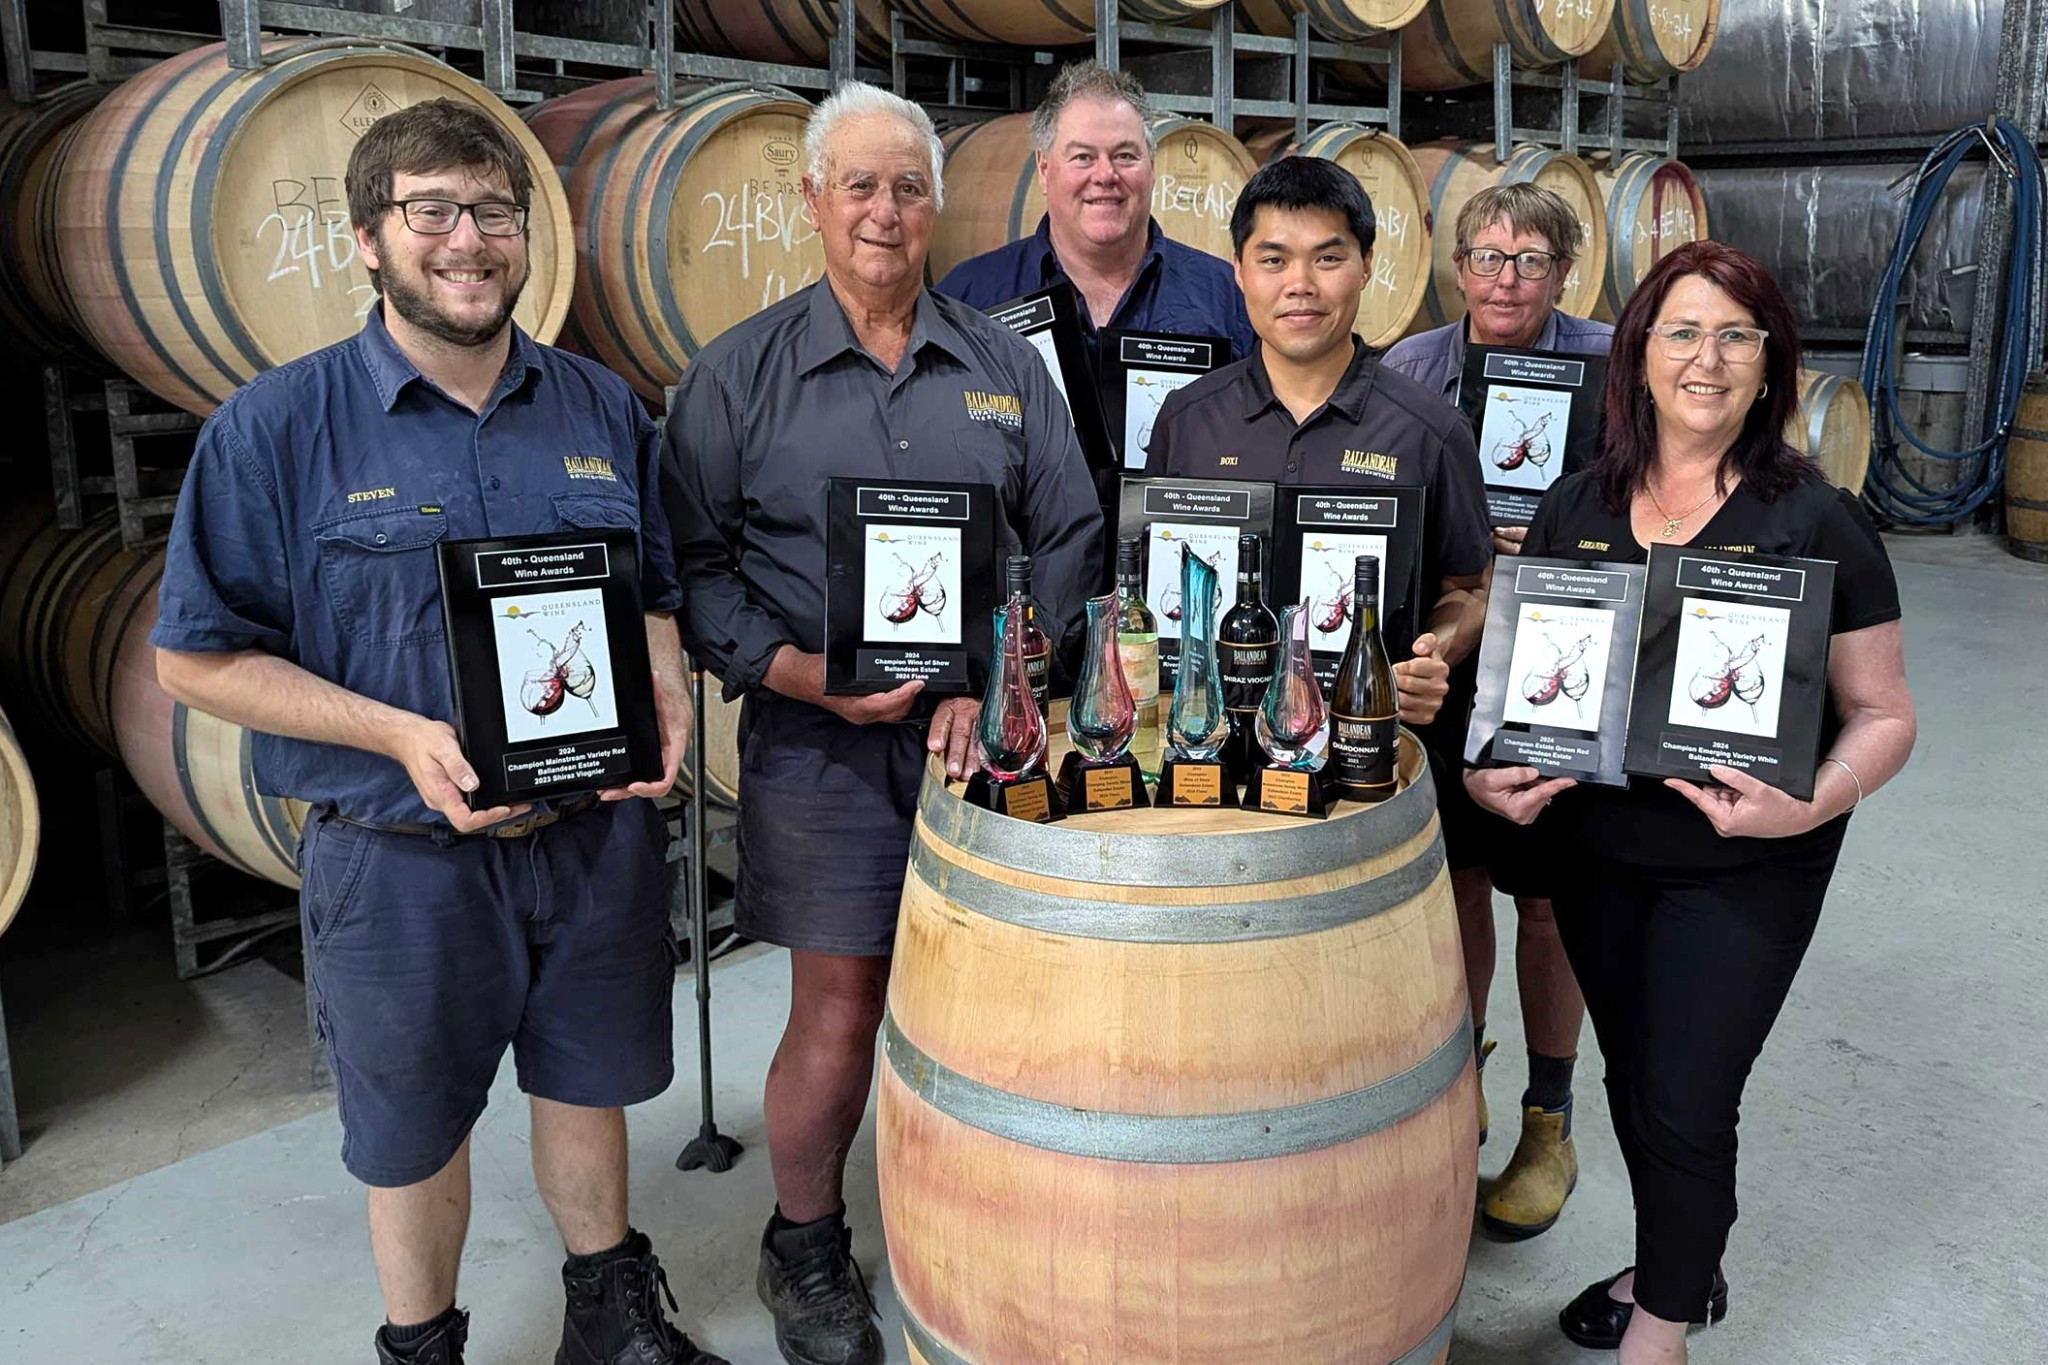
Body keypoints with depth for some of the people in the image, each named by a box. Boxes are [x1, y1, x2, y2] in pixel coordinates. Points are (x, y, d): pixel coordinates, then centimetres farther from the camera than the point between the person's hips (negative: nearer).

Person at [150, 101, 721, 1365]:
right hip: (403, 856, -3)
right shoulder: (278, 427, -10)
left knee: (587, 1081, 21)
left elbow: (655, 594, 12)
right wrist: (403, 737, -21)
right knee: (415, 1121, 16)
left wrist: (665, 696, -10)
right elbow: (199, 656, -8)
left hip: (598, 831, 3)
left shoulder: (604, 408, 2)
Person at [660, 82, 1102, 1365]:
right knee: (840, 1013, 2)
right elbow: (692, 561, -1)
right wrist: (800, 672, -14)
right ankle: (805, 1254, 27)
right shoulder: (739, 374, 1)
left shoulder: (1006, 367, 9)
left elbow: (1069, 537, 7)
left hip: (984, 732, 3)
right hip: (823, 744, -2)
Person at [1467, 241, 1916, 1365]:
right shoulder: (1574, 506, 0)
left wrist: (1810, 806, -25)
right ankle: (1677, 1268, 46)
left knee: (1687, 1105, 2)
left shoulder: (1814, 522, -9)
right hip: (1593, 848, 4)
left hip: (1746, 869, -3)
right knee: (1632, 1079, 18)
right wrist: (1484, 771, -11)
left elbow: (1882, 713, -6)